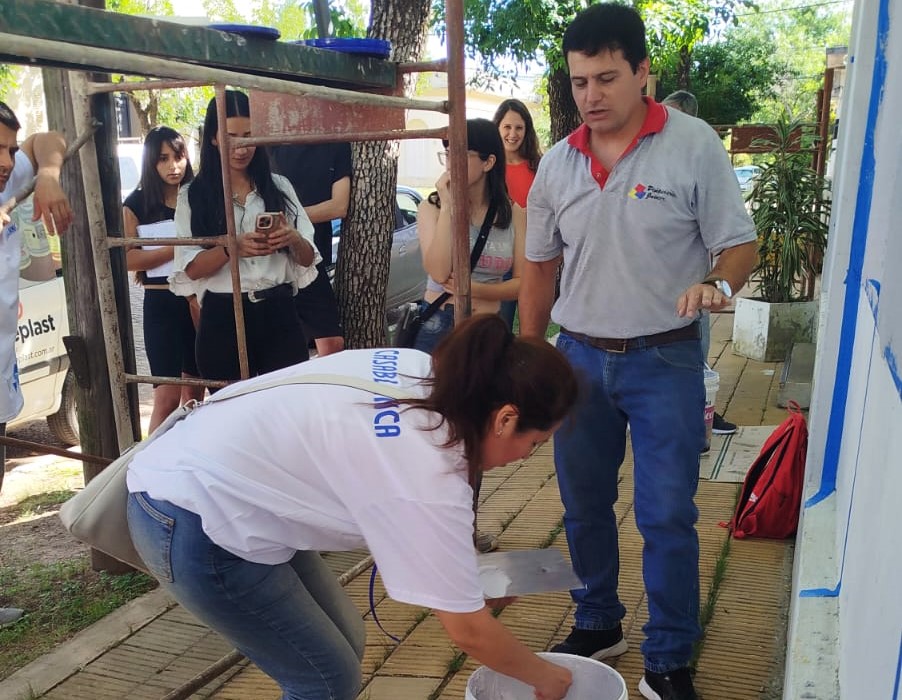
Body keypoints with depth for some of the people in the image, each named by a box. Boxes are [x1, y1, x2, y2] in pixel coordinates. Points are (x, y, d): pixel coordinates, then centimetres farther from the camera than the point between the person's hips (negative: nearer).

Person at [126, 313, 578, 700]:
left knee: (344, 641, 14)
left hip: (212, 475, 9)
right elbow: (469, 632, -16)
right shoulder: (430, 483, -25)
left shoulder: (420, 372, -5)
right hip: (192, 525, -8)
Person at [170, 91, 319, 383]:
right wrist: (232, 248, -22)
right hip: (223, 319, -1)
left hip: (279, 313, 1)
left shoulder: (278, 186, 7)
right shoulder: (193, 196, 2)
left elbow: (308, 258, 6)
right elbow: (191, 269, -5)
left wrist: (293, 239, -16)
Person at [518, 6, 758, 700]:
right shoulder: (557, 163, 4)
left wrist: (717, 285, -28)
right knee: (584, 506, 14)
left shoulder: (693, 145, -8)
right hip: (579, 357, 4)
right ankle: (598, 625, 36)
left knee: (668, 517, 2)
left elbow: (740, 247, -5)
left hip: (665, 361, -4)